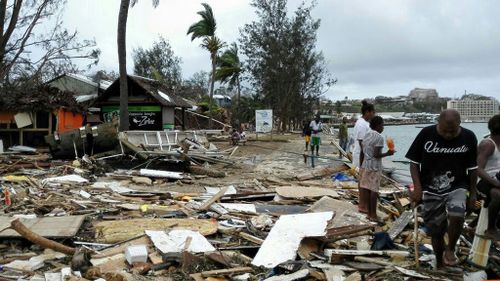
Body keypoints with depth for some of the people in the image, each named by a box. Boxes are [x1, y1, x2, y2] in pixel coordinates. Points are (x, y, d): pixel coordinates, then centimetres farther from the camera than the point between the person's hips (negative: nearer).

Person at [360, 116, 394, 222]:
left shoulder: (367, 134, 9)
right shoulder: (379, 137, -15)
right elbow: (376, 154, -19)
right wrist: (387, 154, -6)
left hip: (366, 165, 8)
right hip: (375, 167, -8)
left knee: (368, 189, 11)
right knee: (374, 190, -3)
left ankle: (369, 213, 17)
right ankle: (373, 215, 1)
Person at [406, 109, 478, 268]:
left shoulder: (469, 137, -9)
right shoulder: (426, 134, -13)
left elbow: (472, 168, 2)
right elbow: (414, 162, -5)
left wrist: (473, 193, 4)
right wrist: (417, 187, -13)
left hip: (457, 187, 0)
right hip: (431, 190, 0)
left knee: (457, 217, -28)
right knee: (436, 231, 7)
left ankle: (450, 249, 0)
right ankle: (440, 264, 31)